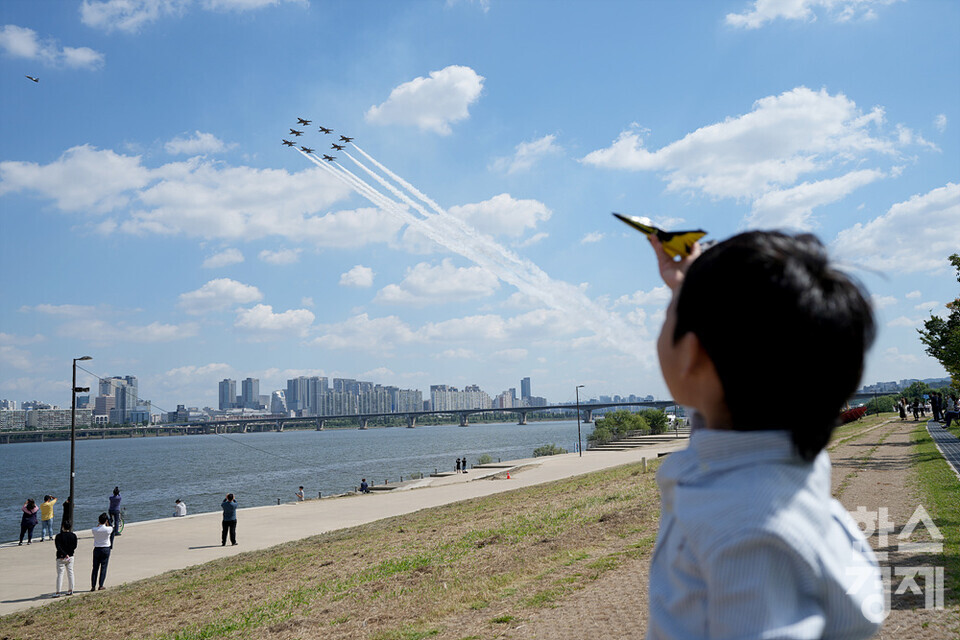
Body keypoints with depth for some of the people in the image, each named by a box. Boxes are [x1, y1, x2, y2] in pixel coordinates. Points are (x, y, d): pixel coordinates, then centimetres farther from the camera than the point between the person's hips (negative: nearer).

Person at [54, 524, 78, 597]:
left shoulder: (59, 536, -11)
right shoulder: (73, 535, 0)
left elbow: (58, 547, -16)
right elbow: (74, 547, -1)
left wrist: (65, 554, -12)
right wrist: (68, 553, -1)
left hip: (61, 558, -4)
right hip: (70, 557, 4)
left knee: (60, 574, 0)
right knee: (70, 573, 12)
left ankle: (58, 592, -1)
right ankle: (70, 590, 17)